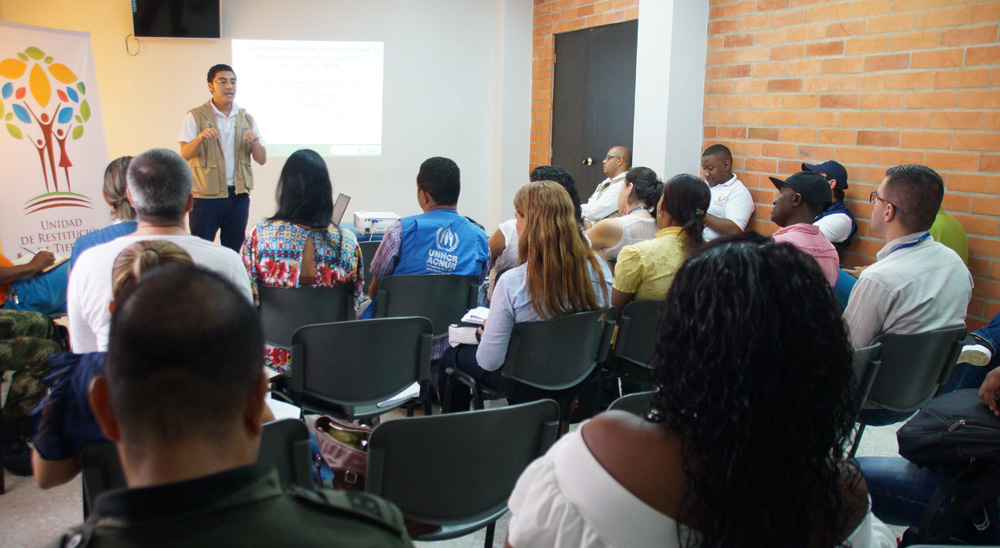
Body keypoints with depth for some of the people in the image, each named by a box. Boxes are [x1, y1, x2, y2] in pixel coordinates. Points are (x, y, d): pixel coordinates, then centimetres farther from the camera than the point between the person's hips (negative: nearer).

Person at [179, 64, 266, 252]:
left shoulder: (246, 119, 12)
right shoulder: (195, 116, 3)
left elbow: (262, 159, 8)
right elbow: (185, 155, -7)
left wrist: (254, 141, -13)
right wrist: (200, 137, -26)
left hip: (238, 196, 3)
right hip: (205, 196, -3)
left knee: (234, 253, 6)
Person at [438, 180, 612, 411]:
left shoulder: (512, 282, -29)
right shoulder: (599, 268, -15)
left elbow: (489, 362, -23)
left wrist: (487, 332, -1)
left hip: (527, 388, -5)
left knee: (451, 353, 21)